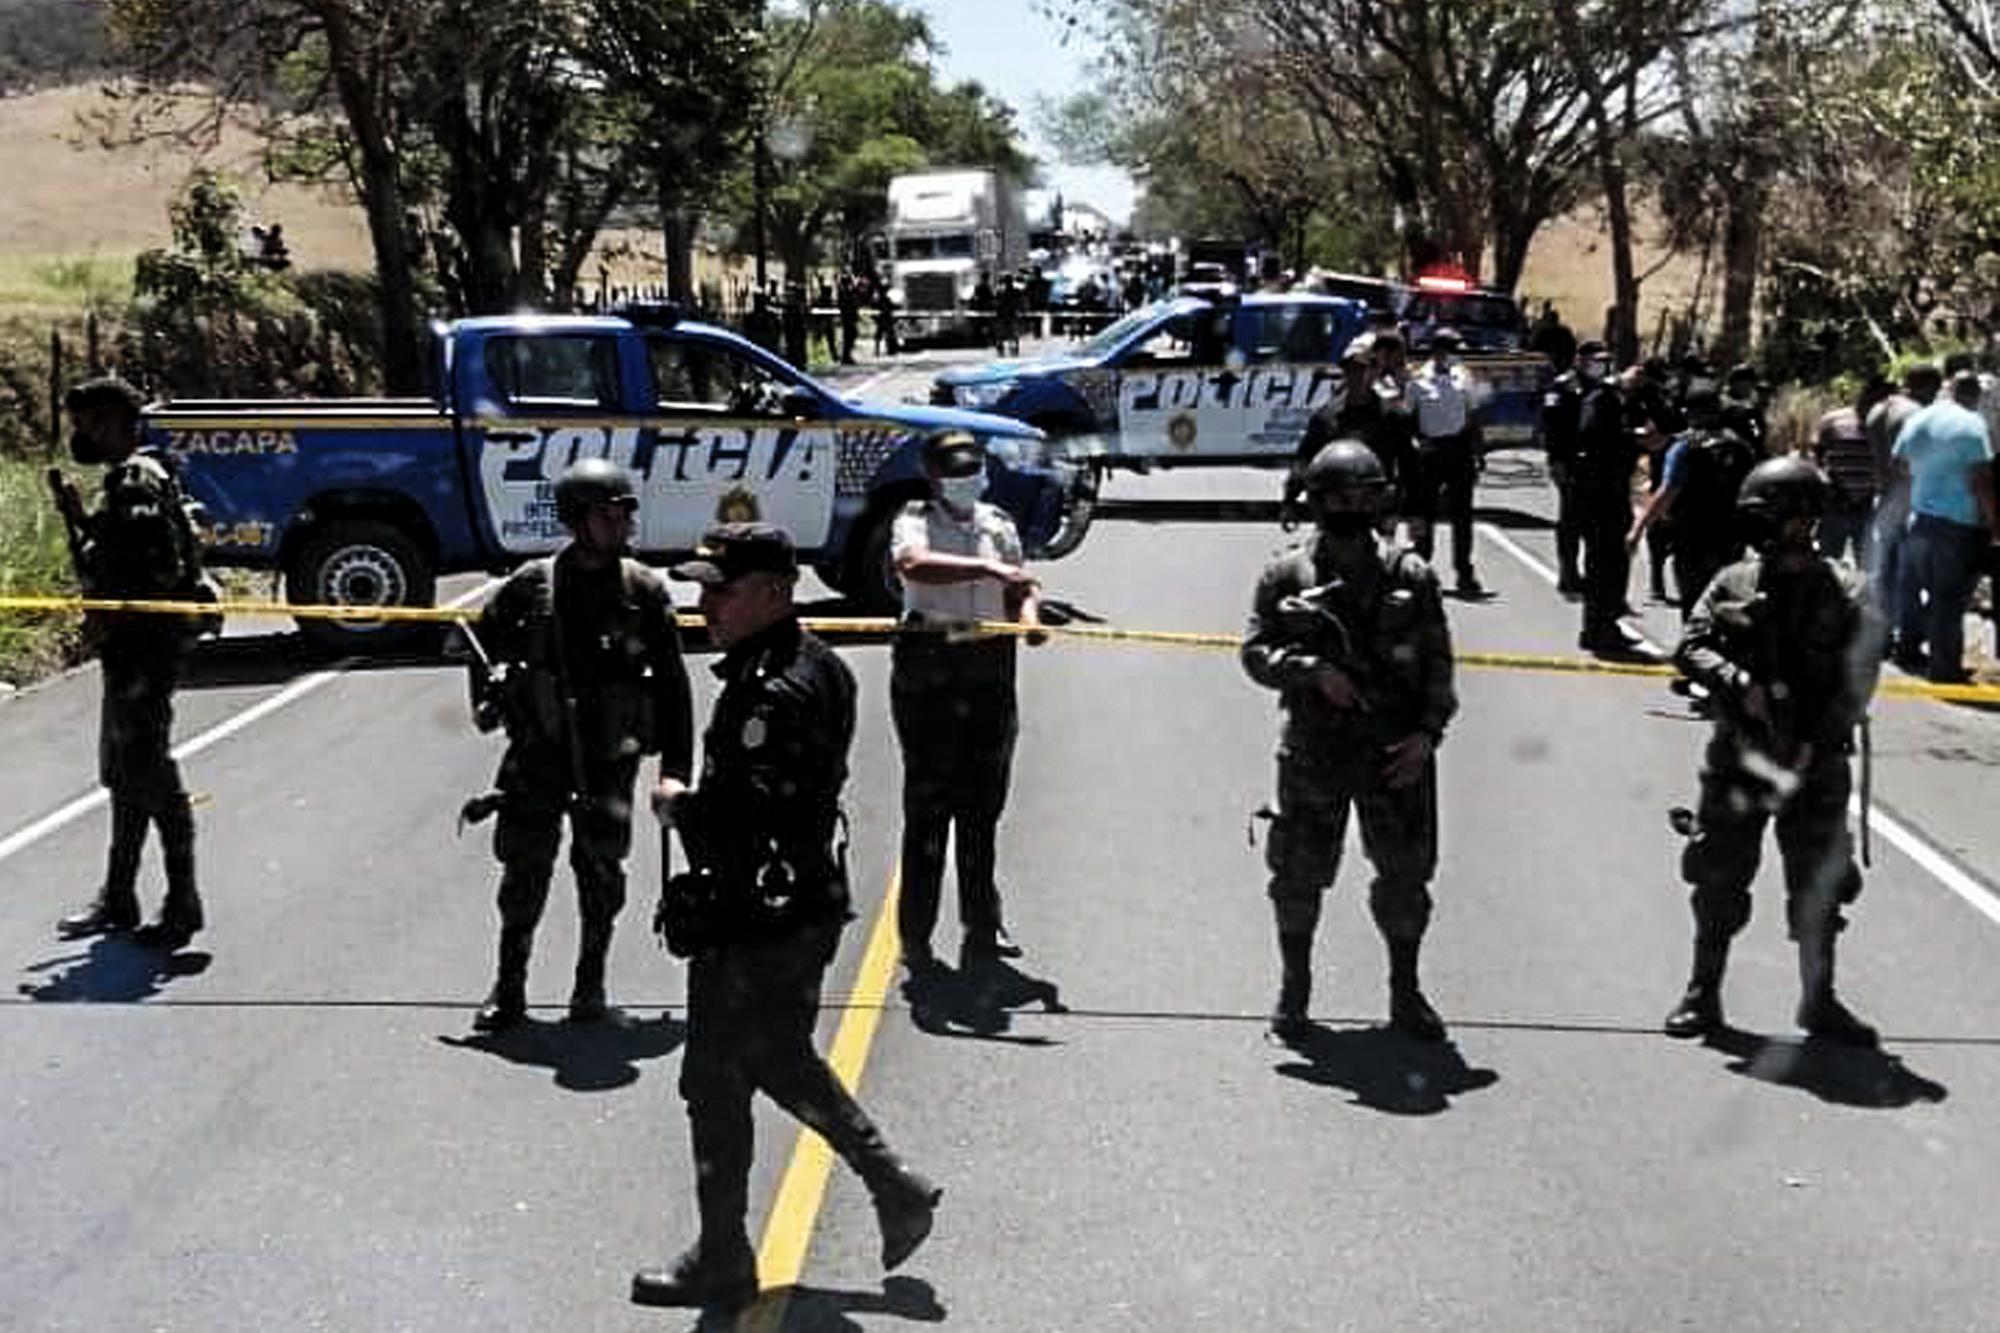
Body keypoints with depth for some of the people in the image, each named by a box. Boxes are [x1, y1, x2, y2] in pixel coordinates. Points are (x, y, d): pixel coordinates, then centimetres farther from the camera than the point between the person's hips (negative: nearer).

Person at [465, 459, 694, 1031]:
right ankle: (508, 988, 19)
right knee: (524, 873, 6)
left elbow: (672, 683, 1)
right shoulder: (533, 584, -3)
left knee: (601, 874, 5)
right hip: (538, 754, 0)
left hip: (609, 757, 0)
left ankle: (590, 987, 22)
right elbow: (482, 643, 15)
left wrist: (675, 765, -1)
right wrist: (500, 697, 2)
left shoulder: (645, 590, -3)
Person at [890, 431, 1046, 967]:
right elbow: (913, 564, -25)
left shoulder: (998, 524, 14)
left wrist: (1028, 614, -8)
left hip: (990, 671, 5)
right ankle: (916, 933, 5)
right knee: (928, 804, -2)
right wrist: (985, 568, -33)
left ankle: (982, 923, 21)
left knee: (983, 803, 11)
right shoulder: (915, 520, -3)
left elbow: (1020, 587, 16)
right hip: (928, 669, -5)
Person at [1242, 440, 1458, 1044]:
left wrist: (1427, 733, -6)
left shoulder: (1410, 575, 3)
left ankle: (1405, 994, 22)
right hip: (1313, 750, 0)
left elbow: (1437, 661, 5)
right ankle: (1293, 989, 26)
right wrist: (1313, 671, -17)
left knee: (1406, 872, 5)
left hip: (1395, 750, 1)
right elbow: (1255, 652, -1)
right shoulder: (1286, 575, 1)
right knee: (1298, 874, 8)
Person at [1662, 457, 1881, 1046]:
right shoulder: (1733, 583, 2)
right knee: (1718, 878, 6)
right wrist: (1739, 684, -18)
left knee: (1819, 884, 6)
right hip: (1737, 759, 1)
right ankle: (1702, 993, 19)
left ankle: (1818, 999, 22)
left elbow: (1858, 681, -7)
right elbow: (1690, 646, -1)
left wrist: (1813, 747, -15)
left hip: (1814, 762, -1)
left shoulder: (1844, 593, -4)